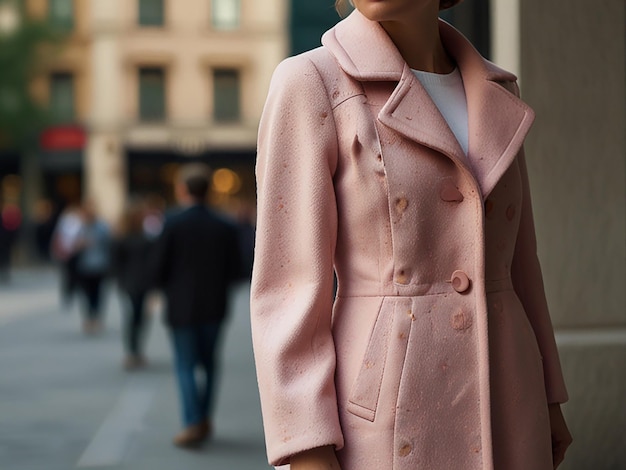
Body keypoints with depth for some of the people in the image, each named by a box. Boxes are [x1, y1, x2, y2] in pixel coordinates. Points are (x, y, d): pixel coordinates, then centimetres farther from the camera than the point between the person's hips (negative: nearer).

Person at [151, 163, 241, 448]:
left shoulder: (173, 224, -12)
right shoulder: (225, 227, -3)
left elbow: (159, 267, -10)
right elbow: (233, 270, -1)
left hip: (182, 306, -3)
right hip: (214, 307, 3)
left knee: (186, 365, 4)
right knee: (209, 362, 17)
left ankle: (193, 423, -5)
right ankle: (205, 418, 21)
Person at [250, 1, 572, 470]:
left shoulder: (497, 92, 10)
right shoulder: (311, 83, -7)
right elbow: (287, 280, -10)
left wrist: (548, 402, 16)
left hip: (505, 406, 5)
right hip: (385, 421, -5)